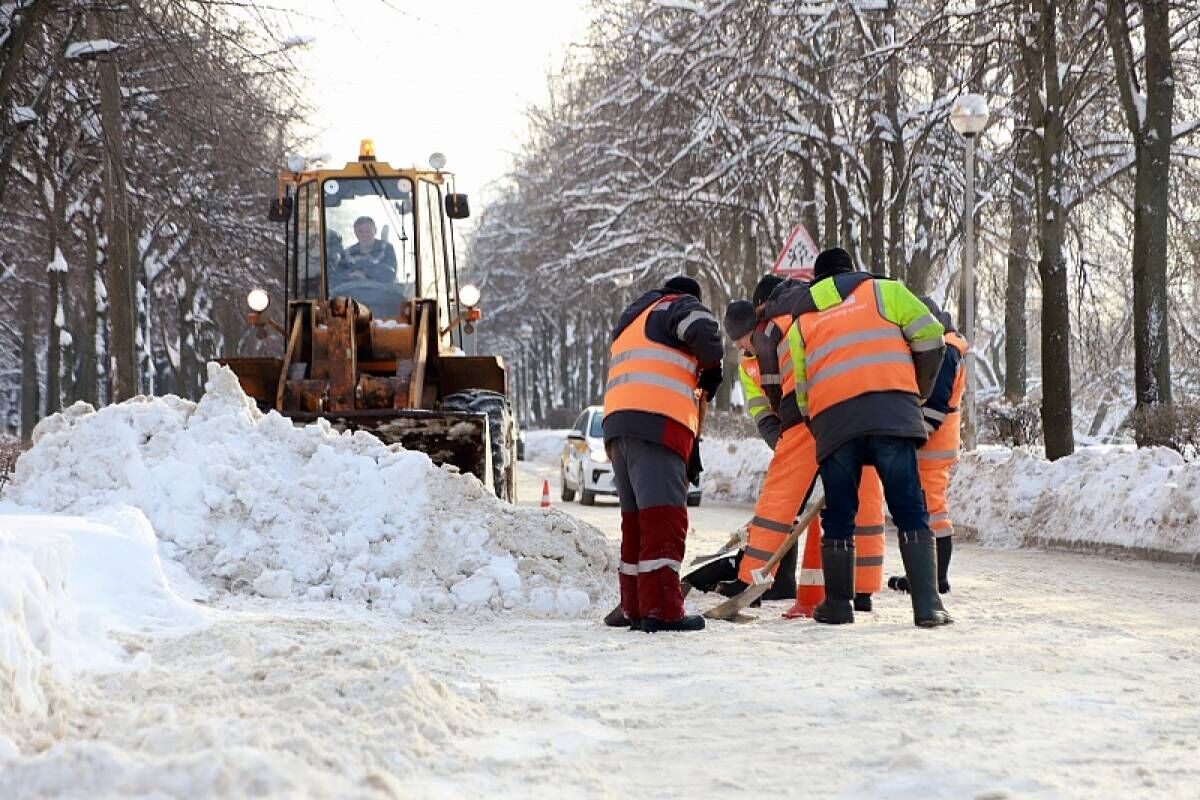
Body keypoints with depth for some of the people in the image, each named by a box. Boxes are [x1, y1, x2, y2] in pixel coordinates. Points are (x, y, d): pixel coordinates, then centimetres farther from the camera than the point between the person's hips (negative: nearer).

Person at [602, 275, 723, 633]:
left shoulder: (629, 324, 36)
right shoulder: (679, 306, 11)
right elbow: (702, 329, -13)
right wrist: (711, 369, 7)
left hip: (616, 421, 8)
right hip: (656, 423, -8)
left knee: (636, 519, 14)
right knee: (664, 518, -12)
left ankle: (635, 607, 17)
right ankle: (661, 610, -19)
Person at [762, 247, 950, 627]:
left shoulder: (799, 323, 25)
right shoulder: (883, 291, 18)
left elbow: (795, 391, 17)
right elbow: (929, 339, 9)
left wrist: (821, 432, 24)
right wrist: (917, 393, 22)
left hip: (832, 420, 2)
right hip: (892, 411, -2)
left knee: (838, 517, 13)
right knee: (911, 512, 0)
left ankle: (838, 604, 16)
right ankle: (927, 605, -6)